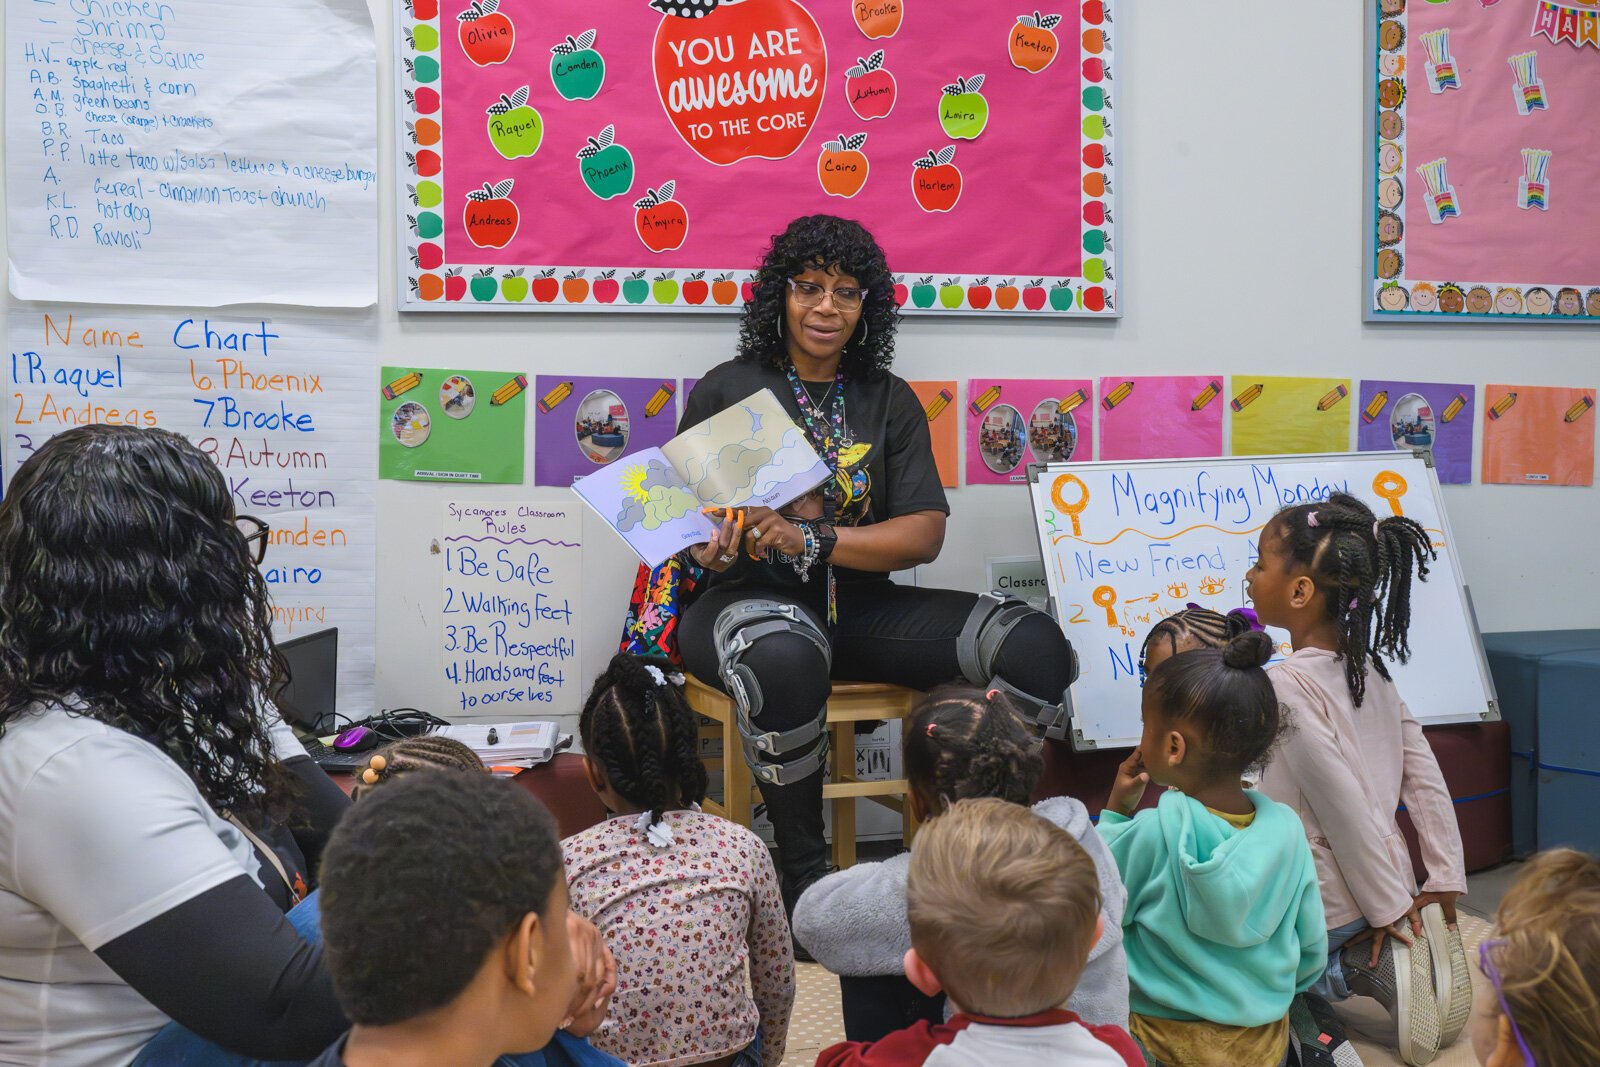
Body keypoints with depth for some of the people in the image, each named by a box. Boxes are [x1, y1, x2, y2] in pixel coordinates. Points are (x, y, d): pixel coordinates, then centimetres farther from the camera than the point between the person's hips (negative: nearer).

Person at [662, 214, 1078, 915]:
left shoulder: (890, 402, 12)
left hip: (860, 604, 3)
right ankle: (803, 877, -20)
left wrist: (810, 539, -15)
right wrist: (714, 548, -20)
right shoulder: (727, 390, 6)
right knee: (784, 659, -41)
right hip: (752, 598, -3)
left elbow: (925, 534, 1)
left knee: (1035, 644, -18)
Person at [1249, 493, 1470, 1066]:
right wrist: (1446, 882, 7)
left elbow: (1342, 803, -22)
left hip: (1321, 911, -8)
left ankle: (1362, 967, -4)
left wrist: (1388, 911, -12)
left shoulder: (1286, 685, -21)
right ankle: (1381, 962, 8)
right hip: (1392, 882, 8)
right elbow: (1425, 778, 3)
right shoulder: (1369, 667, 2)